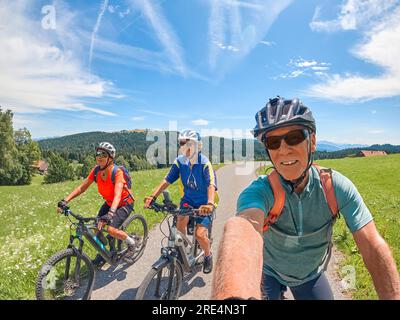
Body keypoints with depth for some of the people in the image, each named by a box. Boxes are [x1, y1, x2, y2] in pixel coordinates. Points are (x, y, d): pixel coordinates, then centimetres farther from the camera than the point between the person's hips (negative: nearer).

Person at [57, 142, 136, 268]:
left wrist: (110, 214, -57)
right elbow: (82, 187, -11)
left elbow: (117, 195, -42)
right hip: (109, 202, 6)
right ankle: (102, 256, 20)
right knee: (97, 227, -5)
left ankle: (131, 243, 10)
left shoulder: (117, 172, -31)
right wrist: (65, 201, -24)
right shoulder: (96, 170, -13)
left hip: (124, 203, -6)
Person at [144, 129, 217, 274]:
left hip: (203, 203, -4)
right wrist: (152, 196, -23)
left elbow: (211, 185, -31)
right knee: (181, 220, -22)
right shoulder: (179, 161, -8)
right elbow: (167, 180, -11)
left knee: (200, 234, -15)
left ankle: (208, 255, 18)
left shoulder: (204, 163, -20)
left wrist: (209, 203, -48)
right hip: (188, 199, 4)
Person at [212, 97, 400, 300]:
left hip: (310, 275, 2)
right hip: (268, 273, -2)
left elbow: (373, 247, -22)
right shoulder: (259, 191, -32)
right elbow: (244, 228, -54)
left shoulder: (336, 186, -22)